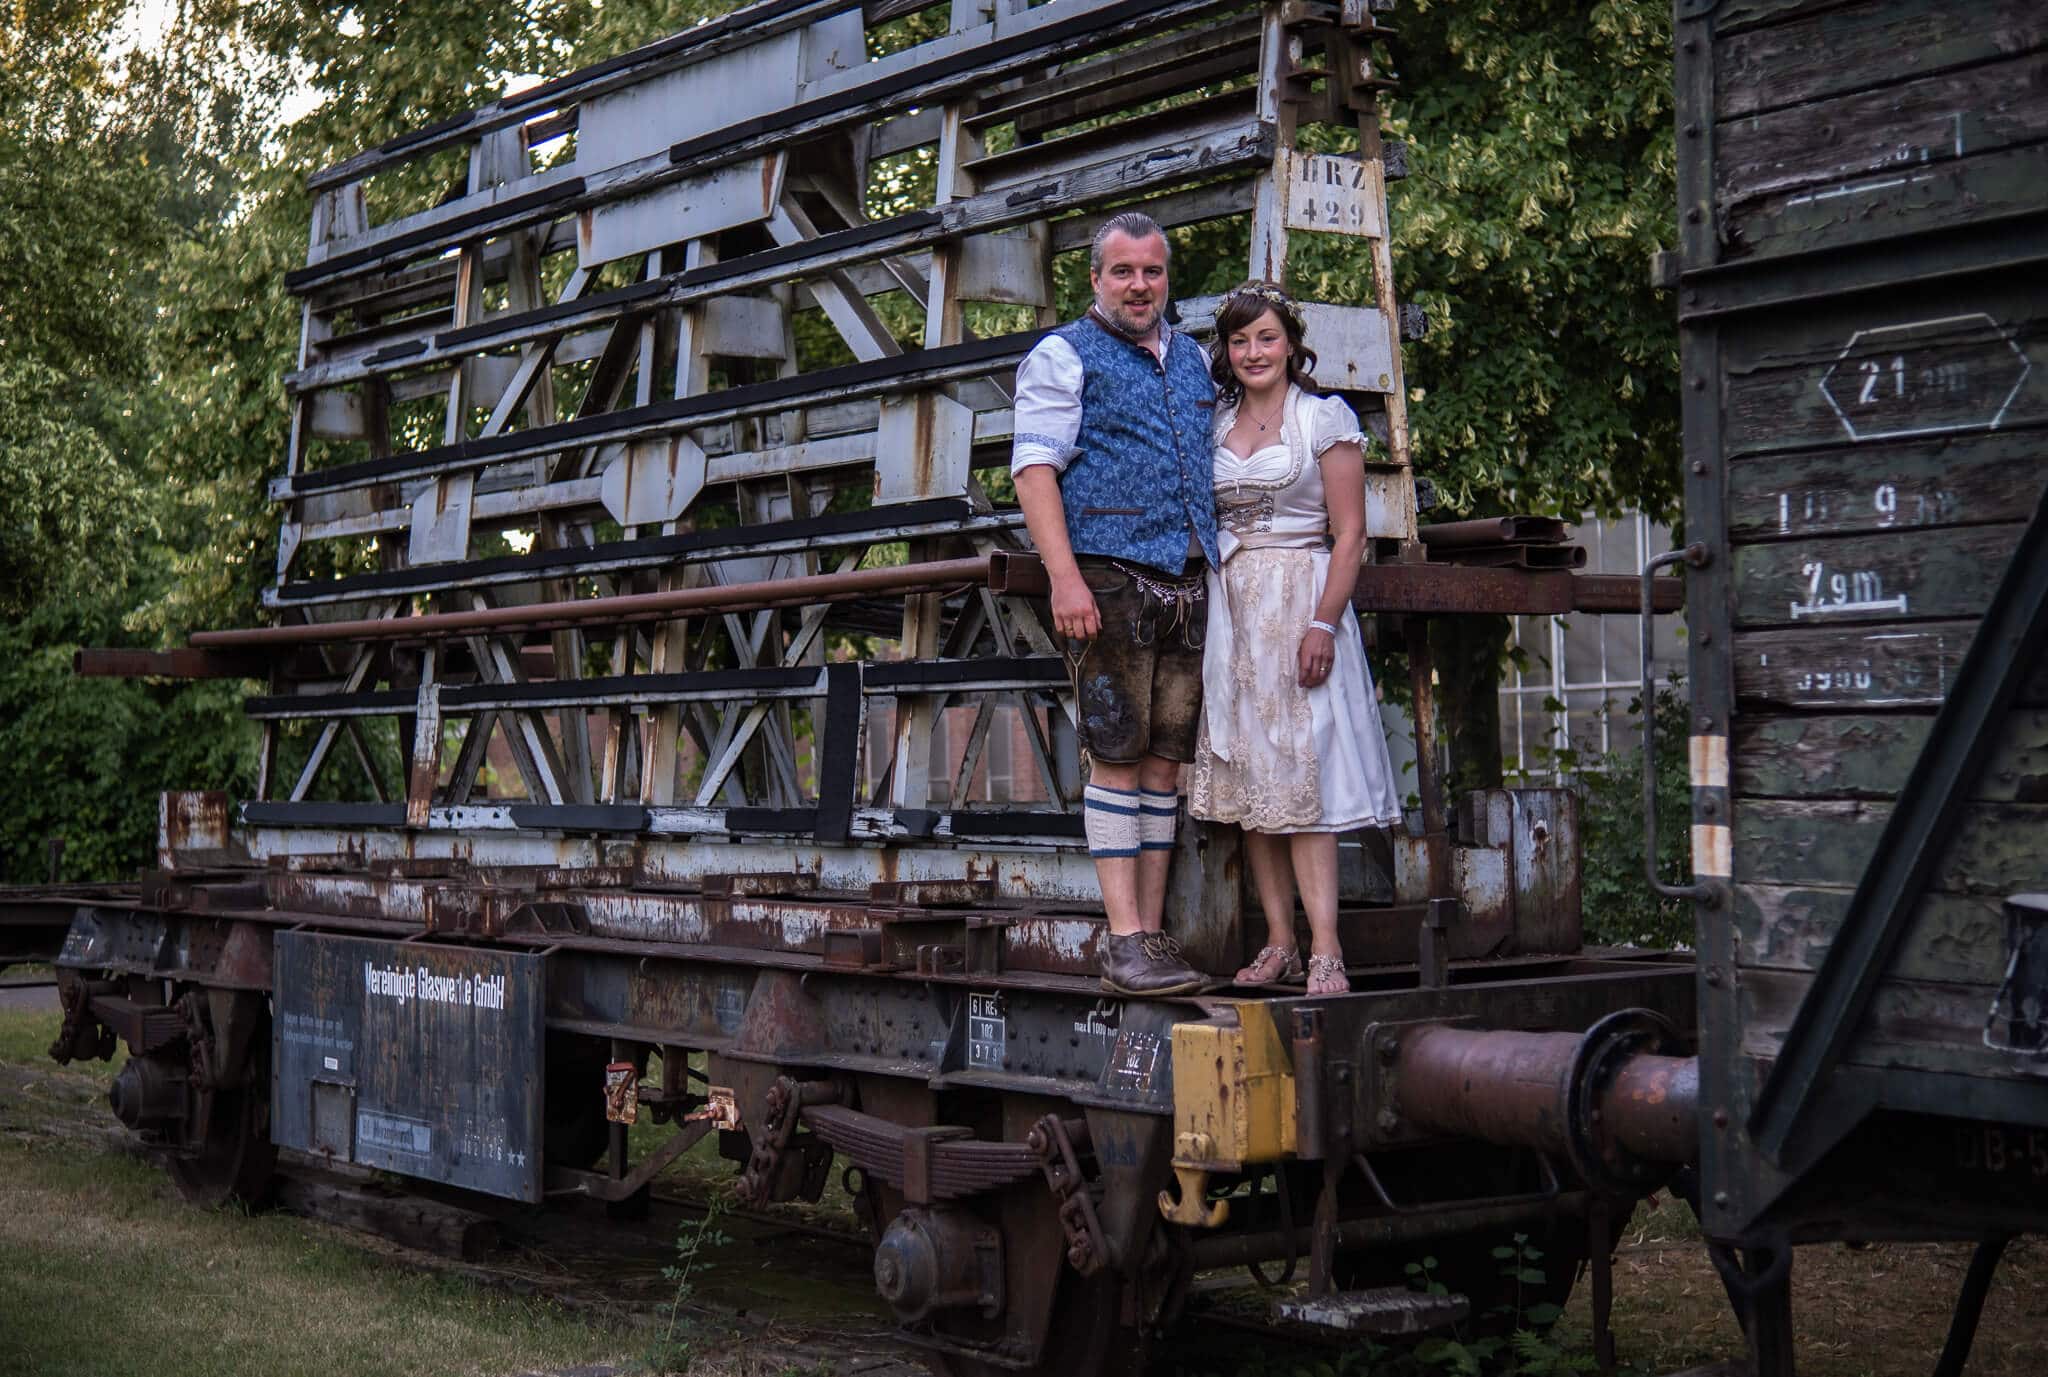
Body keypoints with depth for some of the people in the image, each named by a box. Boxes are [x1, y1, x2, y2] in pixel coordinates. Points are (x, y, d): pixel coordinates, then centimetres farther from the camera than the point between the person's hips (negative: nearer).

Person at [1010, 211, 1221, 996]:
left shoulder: (1192, 359, 21)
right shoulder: (1065, 356, 3)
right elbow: (1034, 467, -6)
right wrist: (1064, 576, -18)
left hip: (1187, 581, 6)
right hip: (1111, 576, -6)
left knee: (1166, 756, 6)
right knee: (1117, 755, -8)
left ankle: (1153, 933, 10)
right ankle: (1125, 942, -7)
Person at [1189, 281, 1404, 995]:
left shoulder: (1325, 418, 0)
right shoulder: (1214, 425, 14)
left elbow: (1349, 534, -5)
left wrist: (1324, 623, -15)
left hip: (1301, 600, -5)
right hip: (1230, 608, 5)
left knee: (1301, 772, -12)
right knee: (1248, 775, 2)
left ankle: (1325, 950, -13)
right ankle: (1279, 942, 6)